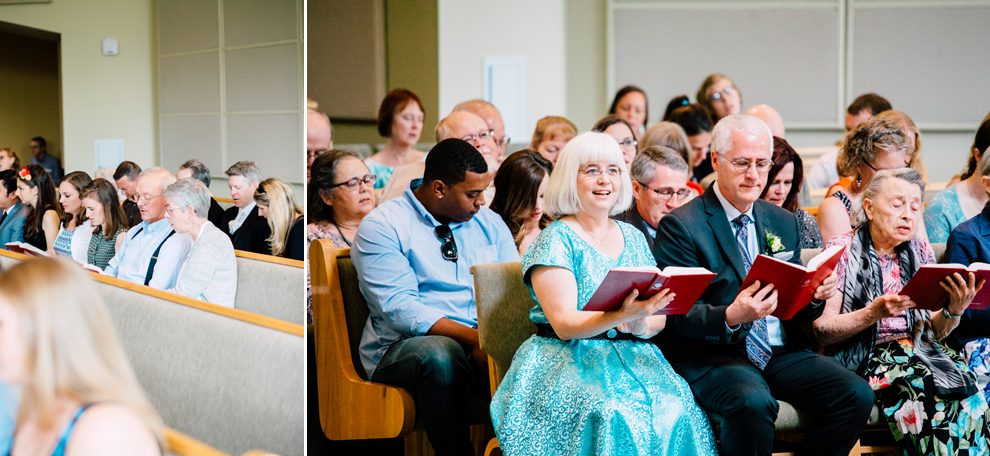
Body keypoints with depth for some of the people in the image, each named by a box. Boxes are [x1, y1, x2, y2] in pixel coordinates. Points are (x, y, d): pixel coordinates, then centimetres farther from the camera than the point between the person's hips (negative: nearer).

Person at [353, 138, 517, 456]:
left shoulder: (489, 222, 16)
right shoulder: (381, 227, -3)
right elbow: (400, 310, -14)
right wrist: (473, 337, -25)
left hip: (485, 343, 4)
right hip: (404, 347, -4)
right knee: (439, 355, -39)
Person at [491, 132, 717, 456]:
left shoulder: (633, 237, 16)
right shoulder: (556, 240, -2)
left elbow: (659, 318, 13)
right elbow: (563, 324, -13)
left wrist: (642, 325, -11)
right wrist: (620, 316, -30)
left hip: (632, 359, 5)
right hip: (570, 364, -5)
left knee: (676, 411, -27)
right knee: (610, 416, -36)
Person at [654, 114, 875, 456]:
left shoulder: (783, 223, 16)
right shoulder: (681, 226, -4)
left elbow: (797, 311, 17)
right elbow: (678, 315, -10)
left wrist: (815, 295, -6)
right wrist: (730, 318, -29)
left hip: (781, 351, 6)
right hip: (714, 355, -6)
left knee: (856, 395, -17)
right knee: (753, 402, -37)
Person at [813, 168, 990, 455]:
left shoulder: (920, 252, 15)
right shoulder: (842, 251, 0)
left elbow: (935, 331, 13)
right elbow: (821, 331, -7)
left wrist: (954, 310, -8)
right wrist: (874, 313, -21)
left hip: (919, 350, 5)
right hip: (864, 356, -4)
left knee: (966, 385, -27)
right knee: (922, 387, -33)